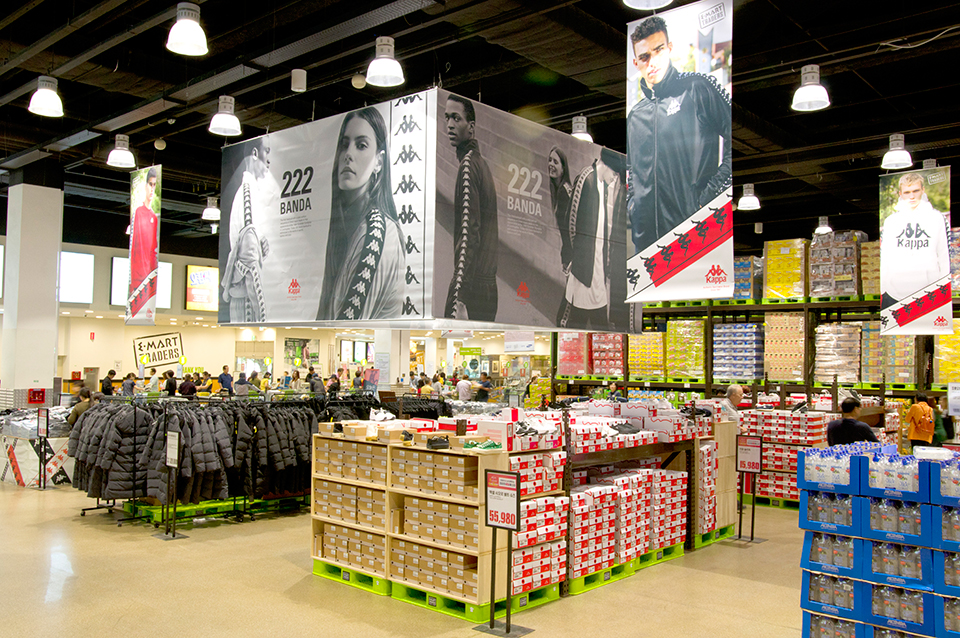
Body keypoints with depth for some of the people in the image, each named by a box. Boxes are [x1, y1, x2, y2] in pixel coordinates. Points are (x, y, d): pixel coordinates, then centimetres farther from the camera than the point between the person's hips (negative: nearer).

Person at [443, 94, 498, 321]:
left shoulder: (468, 164, -9)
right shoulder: (482, 163, 19)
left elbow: (469, 234, -19)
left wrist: (458, 299, -23)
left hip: (472, 289, -9)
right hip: (489, 284, 9)